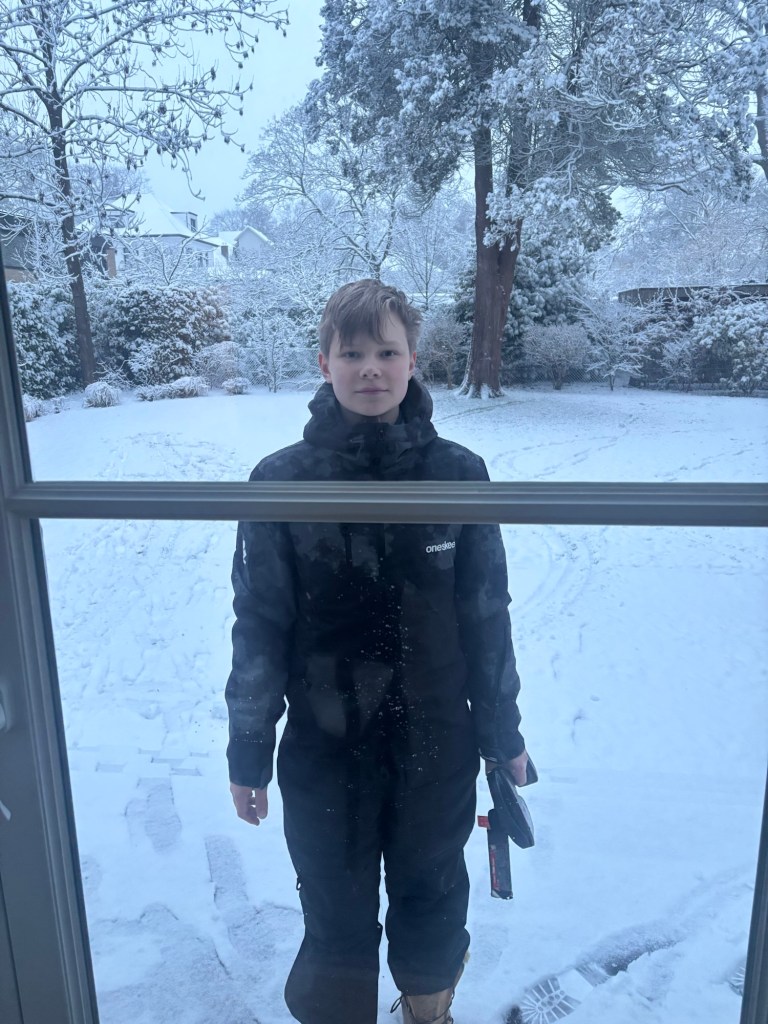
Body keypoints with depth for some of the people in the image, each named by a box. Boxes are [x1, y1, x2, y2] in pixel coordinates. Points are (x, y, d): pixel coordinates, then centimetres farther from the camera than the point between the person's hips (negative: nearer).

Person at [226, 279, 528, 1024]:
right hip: (324, 749, -1)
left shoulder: (459, 474, -9)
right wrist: (248, 753, 0)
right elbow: (259, 626, -5)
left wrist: (503, 733, 5)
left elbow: (486, 615, -2)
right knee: (337, 922, 17)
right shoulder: (281, 481, -11)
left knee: (432, 905, 22)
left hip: (436, 745, 1)